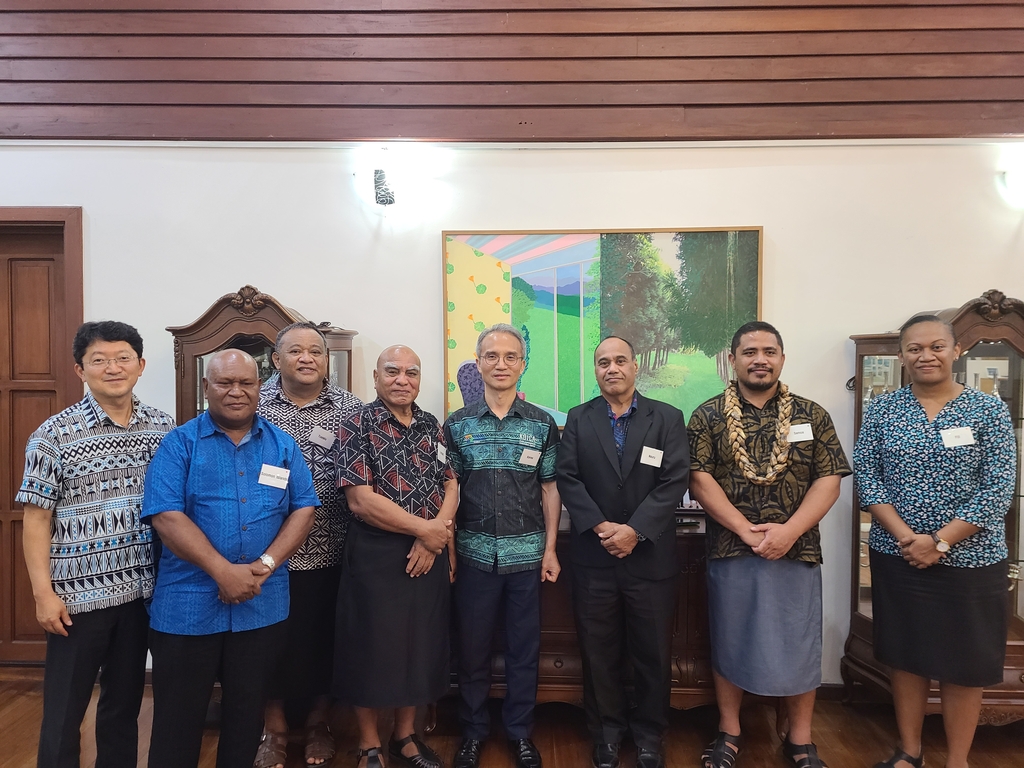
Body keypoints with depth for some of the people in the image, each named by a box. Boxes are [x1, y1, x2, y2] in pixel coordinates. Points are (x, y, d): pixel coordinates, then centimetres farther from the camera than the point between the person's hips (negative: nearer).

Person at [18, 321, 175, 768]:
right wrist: (44, 593, -9)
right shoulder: (54, 434, -6)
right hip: (79, 594, -3)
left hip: (142, 591, 3)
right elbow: (36, 518, -6)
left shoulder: (164, 429, 2)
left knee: (125, 703, 17)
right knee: (64, 710, 11)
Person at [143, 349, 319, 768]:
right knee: (177, 717, 11)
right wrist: (224, 572, -19)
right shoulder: (180, 443, -3)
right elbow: (166, 515, -13)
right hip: (187, 605, -2)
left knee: (247, 713, 17)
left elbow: (304, 509, 1)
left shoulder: (283, 445, 5)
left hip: (262, 606, 3)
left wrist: (264, 566, -13)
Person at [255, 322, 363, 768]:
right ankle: (273, 726, 34)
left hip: (329, 552, 0)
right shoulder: (254, 405, -1)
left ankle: (318, 721, 36)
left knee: (322, 639, 14)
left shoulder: (351, 409, 0)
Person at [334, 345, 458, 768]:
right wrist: (424, 528, -13)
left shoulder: (432, 426, 7)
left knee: (422, 645, 15)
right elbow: (360, 500, -16)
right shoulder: (357, 426, -8)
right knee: (371, 648, 7)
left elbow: (451, 487, 5)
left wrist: (435, 536, -12)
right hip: (375, 555, -5)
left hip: (428, 554, 5)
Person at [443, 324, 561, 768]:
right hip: (475, 553, 0)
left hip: (527, 553, 0)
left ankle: (520, 732, 30)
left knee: (524, 649, 11)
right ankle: (472, 732, 31)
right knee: (473, 648, 11)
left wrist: (550, 549, 1)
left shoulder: (542, 424, 2)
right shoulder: (457, 424, 1)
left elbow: (550, 489, 5)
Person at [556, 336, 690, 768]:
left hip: (650, 556, 0)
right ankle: (606, 732, 29)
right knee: (599, 651, 10)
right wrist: (601, 527, -14)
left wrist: (635, 530, -16)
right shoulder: (578, 419, 6)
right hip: (593, 557, 1)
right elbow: (568, 478, -2)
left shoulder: (668, 418, 2)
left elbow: (674, 481, -7)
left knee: (652, 651, 10)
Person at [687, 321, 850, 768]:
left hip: (797, 551, 1)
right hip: (729, 550, -1)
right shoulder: (708, 416, -1)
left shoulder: (811, 415, 3)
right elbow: (699, 479, -8)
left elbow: (829, 481, -3)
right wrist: (747, 530, -16)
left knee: (798, 645, 10)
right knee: (729, 642, 11)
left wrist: (788, 532, -16)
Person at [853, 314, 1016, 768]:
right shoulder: (881, 410, 1)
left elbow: (998, 488, -9)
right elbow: (865, 478, -3)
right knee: (906, 655, 13)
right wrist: (906, 538, -15)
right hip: (896, 557, 2)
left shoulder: (989, 410, -3)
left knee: (963, 662, 9)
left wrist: (939, 543, -15)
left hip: (969, 560, -1)